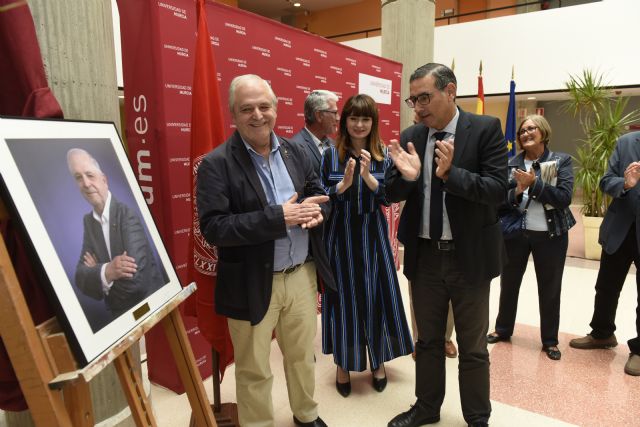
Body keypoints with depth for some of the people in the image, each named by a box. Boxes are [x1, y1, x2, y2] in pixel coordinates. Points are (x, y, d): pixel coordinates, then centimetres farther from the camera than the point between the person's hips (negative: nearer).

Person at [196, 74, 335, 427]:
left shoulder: (295, 152, 3)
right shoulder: (216, 164, -14)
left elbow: (318, 192, 11)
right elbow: (213, 228, -22)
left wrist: (316, 210, -14)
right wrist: (278, 217, -28)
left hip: (301, 274, 5)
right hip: (253, 285, -5)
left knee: (303, 355, 24)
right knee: (254, 371, 14)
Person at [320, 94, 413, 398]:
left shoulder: (383, 155, 2)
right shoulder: (330, 155, -2)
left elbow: (388, 197, -6)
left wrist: (367, 176, -21)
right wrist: (344, 183, -22)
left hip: (372, 235, 1)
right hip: (341, 235, -1)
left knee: (375, 297, 9)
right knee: (344, 297, 6)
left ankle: (378, 361, 29)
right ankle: (343, 364, 24)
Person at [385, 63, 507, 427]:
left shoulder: (486, 128, -8)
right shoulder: (410, 136, 2)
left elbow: (499, 190, -15)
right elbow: (392, 194, 2)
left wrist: (450, 174, -28)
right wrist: (406, 176, -19)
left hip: (470, 256, -3)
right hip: (424, 256, 4)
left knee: (473, 348, 13)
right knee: (428, 341, 19)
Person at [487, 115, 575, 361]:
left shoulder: (562, 161, -3)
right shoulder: (511, 164, 2)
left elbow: (564, 197, -14)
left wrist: (534, 183, -20)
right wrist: (518, 191, -22)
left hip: (550, 235, -2)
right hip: (516, 232, 2)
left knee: (549, 289, 10)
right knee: (508, 283, 13)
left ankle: (550, 340, 28)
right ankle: (503, 329, 33)